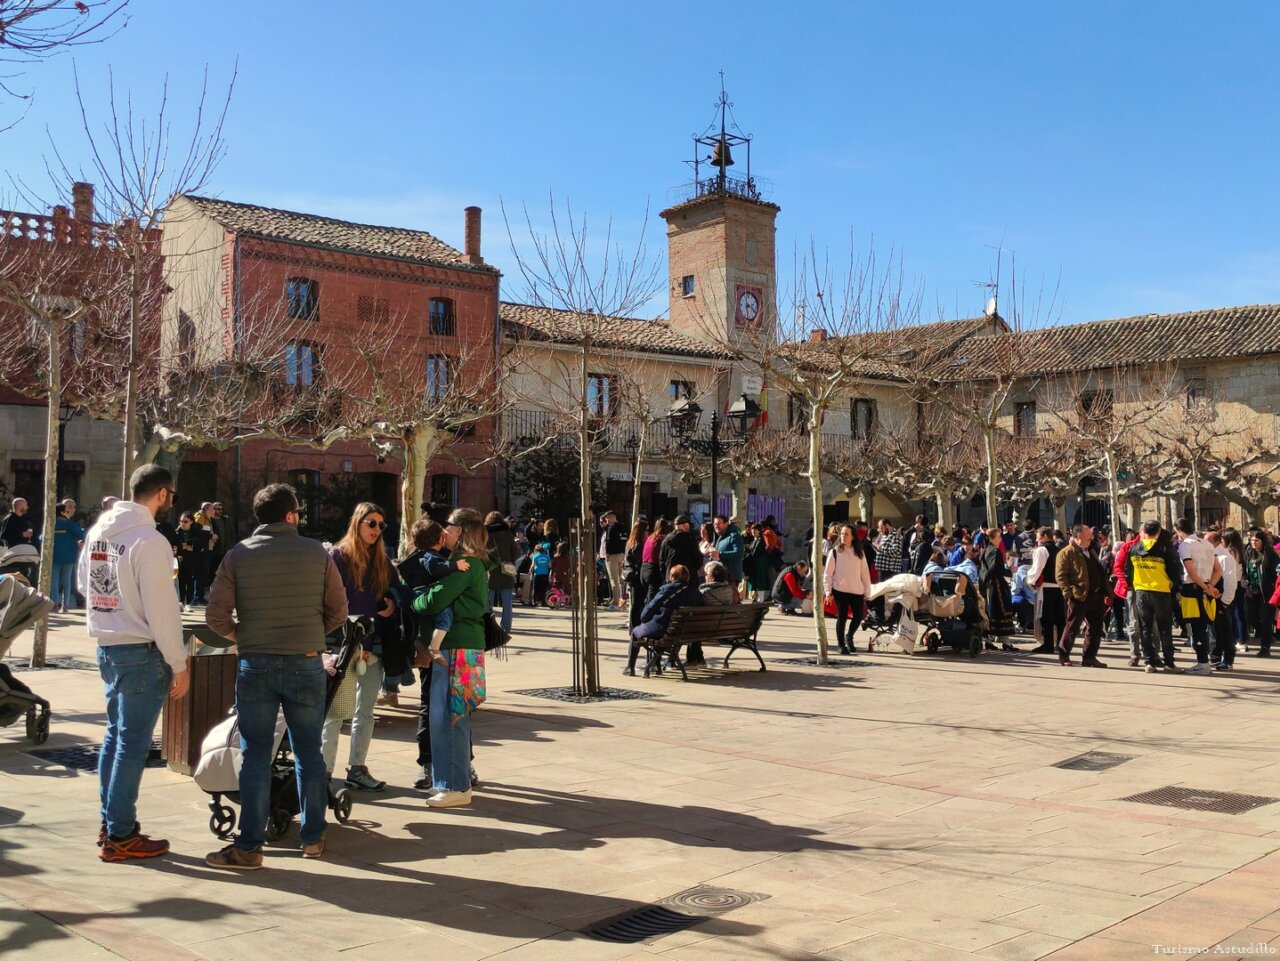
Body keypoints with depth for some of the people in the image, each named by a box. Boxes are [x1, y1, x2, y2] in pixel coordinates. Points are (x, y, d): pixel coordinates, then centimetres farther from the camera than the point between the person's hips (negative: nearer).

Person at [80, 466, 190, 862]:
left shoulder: (97, 531, 6)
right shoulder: (150, 540, -18)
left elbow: (83, 581, 20)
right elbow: (161, 608, -18)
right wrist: (179, 664, -12)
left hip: (107, 646, 8)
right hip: (141, 651, -8)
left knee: (115, 734, 18)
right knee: (133, 742, -1)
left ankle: (108, 822, 26)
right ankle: (120, 836, 5)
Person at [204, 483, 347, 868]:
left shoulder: (238, 555, -1)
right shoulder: (317, 552, -1)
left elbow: (216, 616, -4)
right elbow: (338, 611, 2)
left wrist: (242, 636, 14)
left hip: (255, 665, 0)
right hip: (306, 664, 1)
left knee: (255, 755, 5)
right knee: (309, 752, 12)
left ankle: (249, 846, 7)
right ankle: (313, 837, 21)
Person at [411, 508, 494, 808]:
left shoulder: (465, 564, -14)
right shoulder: (476, 563, 16)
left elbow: (435, 601, -18)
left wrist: (412, 602, 1)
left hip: (457, 648, -10)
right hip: (466, 644, 10)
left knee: (447, 716, -6)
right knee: (454, 716, 15)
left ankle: (456, 787, -2)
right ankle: (454, 780, 23)